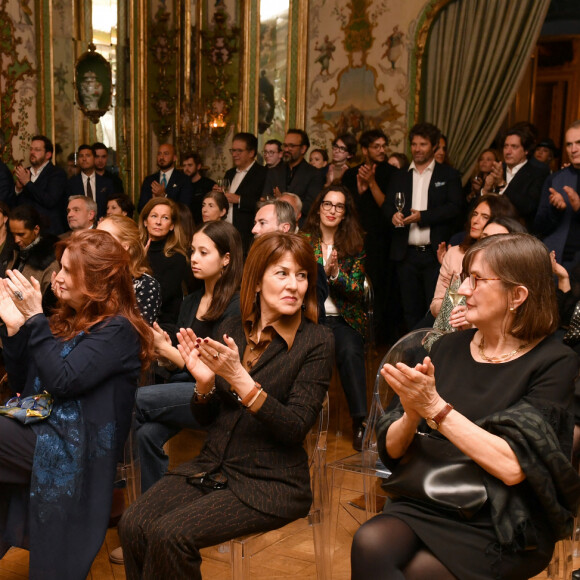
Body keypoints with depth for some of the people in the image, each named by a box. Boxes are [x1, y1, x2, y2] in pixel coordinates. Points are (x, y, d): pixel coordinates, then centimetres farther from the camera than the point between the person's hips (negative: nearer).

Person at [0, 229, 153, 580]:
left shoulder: (118, 330, -8)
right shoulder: (67, 319, 14)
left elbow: (63, 381, -19)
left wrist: (34, 318, -15)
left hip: (72, 448, -7)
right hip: (43, 430, 8)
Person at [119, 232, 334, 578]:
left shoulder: (316, 341, -8)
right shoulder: (232, 331, 6)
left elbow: (296, 428, -16)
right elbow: (206, 418, 11)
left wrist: (239, 378, -24)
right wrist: (205, 381, -11)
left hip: (271, 483, -5)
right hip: (212, 468, 5)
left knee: (170, 534, -23)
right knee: (133, 525, -17)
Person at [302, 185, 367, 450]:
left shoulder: (354, 244, 8)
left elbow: (358, 289, 1)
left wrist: (336, 273, -17)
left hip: (342, 318, 0)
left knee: (350, 352, -32)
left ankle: (359, 421, -25)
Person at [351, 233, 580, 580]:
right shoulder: (450, 348, 7)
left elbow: (513, 466, -18)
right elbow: (392, 449, 7)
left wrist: (435, 407, -19)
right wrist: (412, 413, -14)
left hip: (506, 526, -4)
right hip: (426, 505, 4)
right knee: (369, 544, -26)